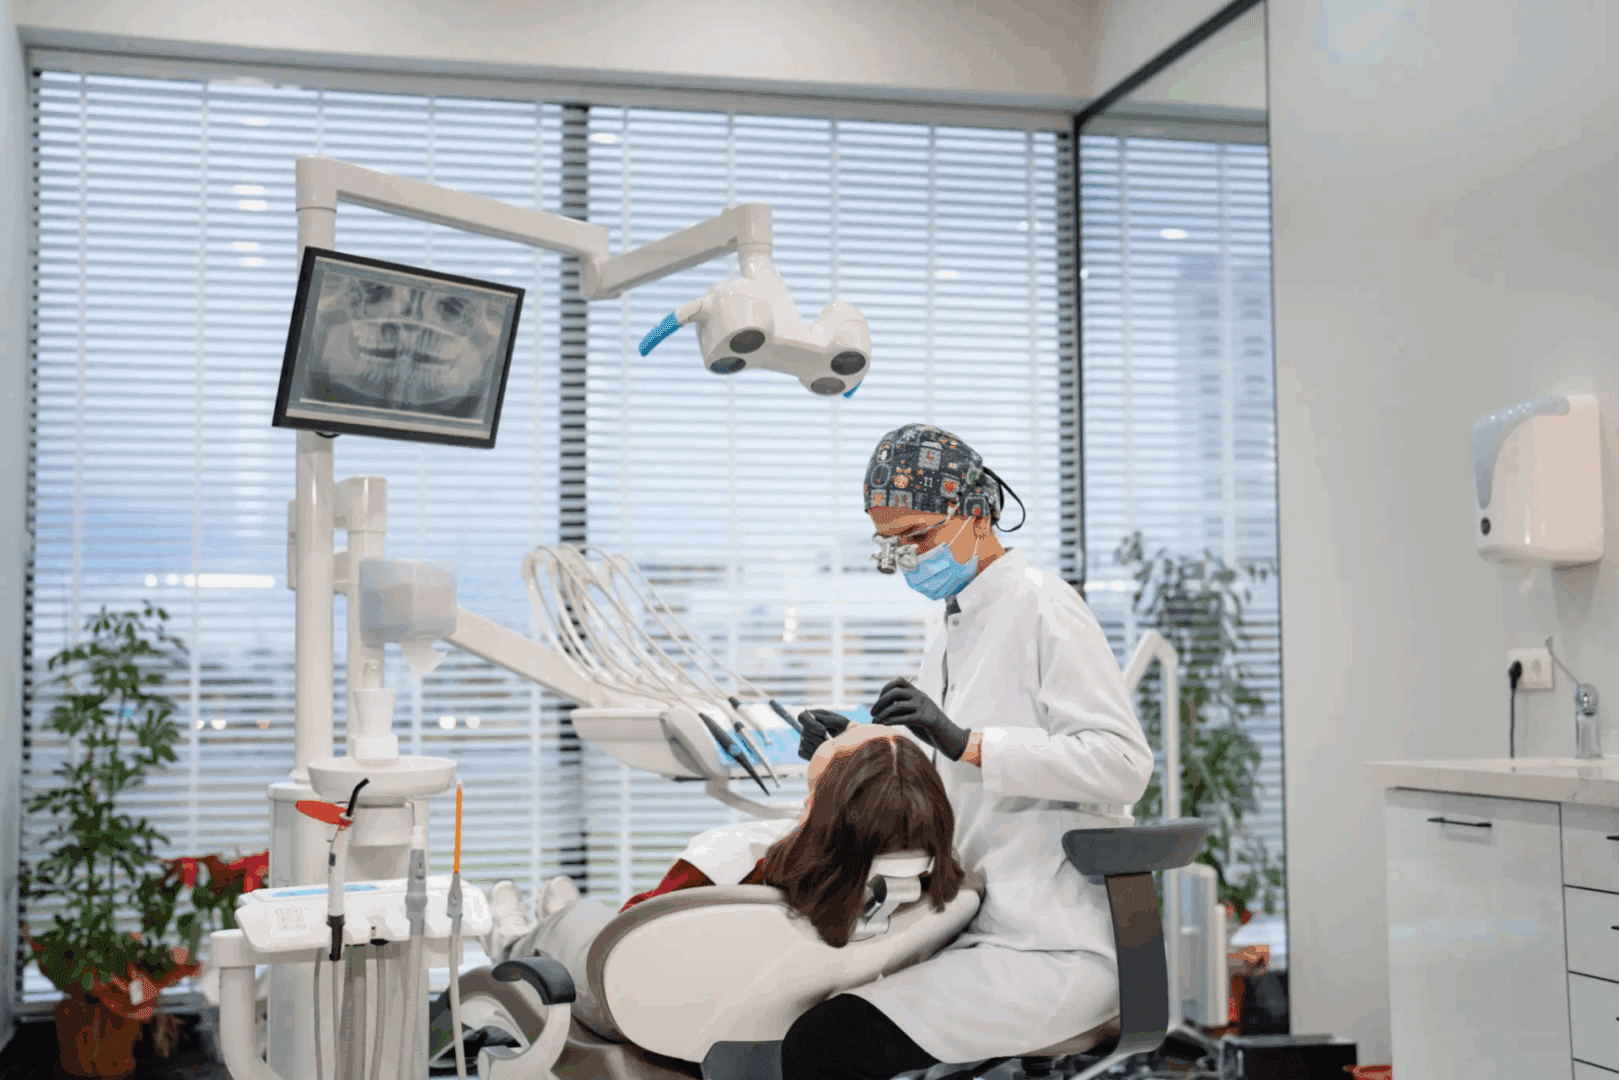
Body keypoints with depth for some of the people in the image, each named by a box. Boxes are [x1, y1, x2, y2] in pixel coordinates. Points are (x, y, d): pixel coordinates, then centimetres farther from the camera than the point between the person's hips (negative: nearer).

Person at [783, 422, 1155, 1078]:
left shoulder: (1041, 606, -9)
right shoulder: (953, 626, 18)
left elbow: (1123, 764, -20)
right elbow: (934, 779, 23)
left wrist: (967, 742, -26)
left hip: (1058, 955, -9)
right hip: (987, 927, 9)